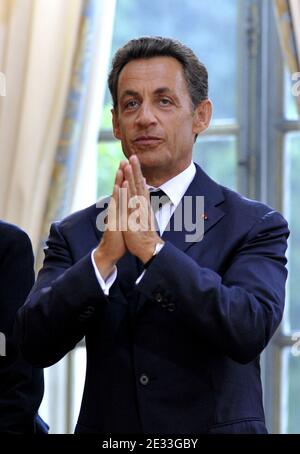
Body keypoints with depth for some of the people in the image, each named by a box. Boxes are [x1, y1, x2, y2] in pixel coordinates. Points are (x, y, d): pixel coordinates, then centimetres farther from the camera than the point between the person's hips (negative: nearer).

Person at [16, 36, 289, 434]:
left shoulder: (254, 225, -5)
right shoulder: (75, 233, 2)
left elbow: (250, 332, -20)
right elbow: (36, 344, -10)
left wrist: (153, 249, -26)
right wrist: (103, 257, -23)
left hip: (214, 425, -2)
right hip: (106, 430, 2)